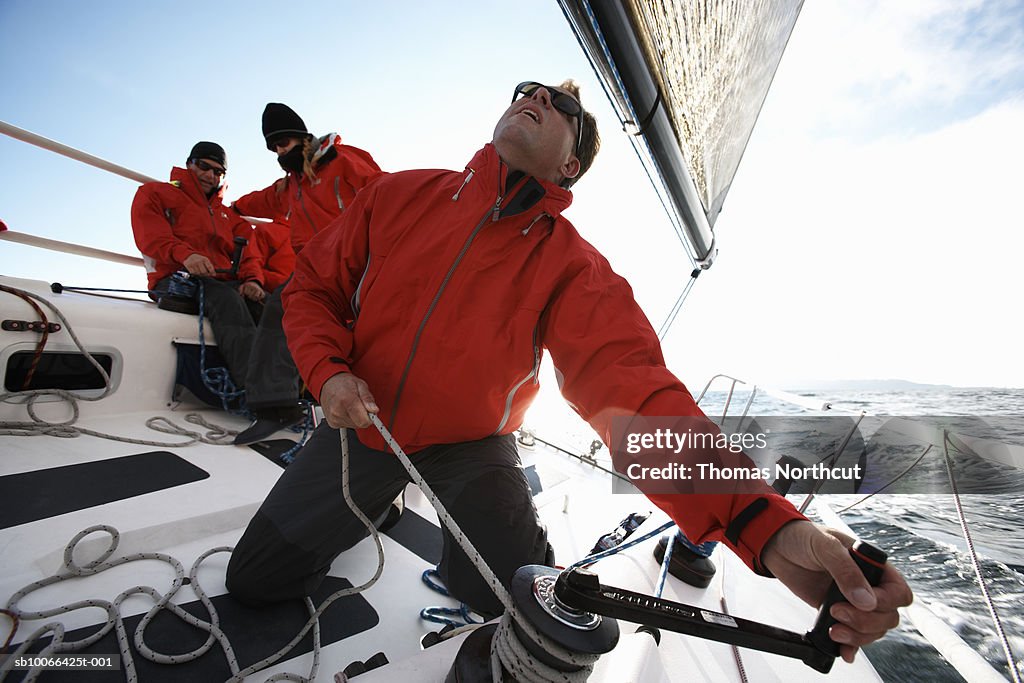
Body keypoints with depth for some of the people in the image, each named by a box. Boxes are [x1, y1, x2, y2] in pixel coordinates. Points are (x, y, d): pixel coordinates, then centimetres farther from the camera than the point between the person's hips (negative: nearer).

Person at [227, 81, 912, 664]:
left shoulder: (573, 267, -16)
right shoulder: (400, 195, -6)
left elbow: (633, 391, -29)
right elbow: (314, 285, 4)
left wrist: (768, 526, -41)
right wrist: (329, 371, -16)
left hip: (470, 445, -2)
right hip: (363, 426, 4)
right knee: (255, 577, 8)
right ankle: (377, 499, 36)